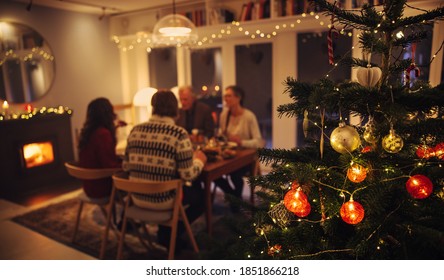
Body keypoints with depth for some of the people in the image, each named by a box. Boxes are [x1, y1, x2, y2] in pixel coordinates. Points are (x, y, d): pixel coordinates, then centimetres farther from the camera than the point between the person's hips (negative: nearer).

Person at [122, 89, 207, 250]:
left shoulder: (135, 130, -2)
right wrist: (199, 160, 2)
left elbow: (126, 166, 5)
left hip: (138, 198, 6)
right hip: (164, 200, -6)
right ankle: (170, 235, 25)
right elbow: (188, 175, -18)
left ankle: (166, 233, 37)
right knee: (201, 195, 22)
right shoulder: (179, 134, -18)